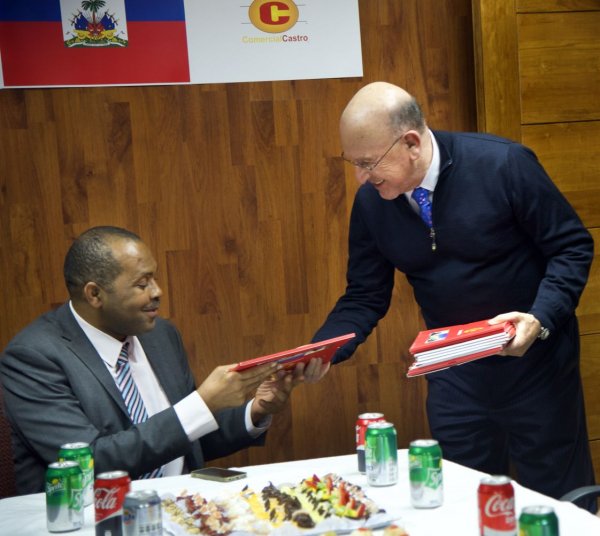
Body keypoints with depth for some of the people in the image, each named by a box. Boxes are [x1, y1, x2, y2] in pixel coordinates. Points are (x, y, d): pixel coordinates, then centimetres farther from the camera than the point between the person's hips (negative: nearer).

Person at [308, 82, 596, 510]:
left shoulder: (503, 165, -20)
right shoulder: (370, 202, -6)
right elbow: (365, 297, 1)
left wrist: (540, 319, -27)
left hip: (533, 358, -3)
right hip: (453, 374, 4)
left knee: (558, 501, 9)